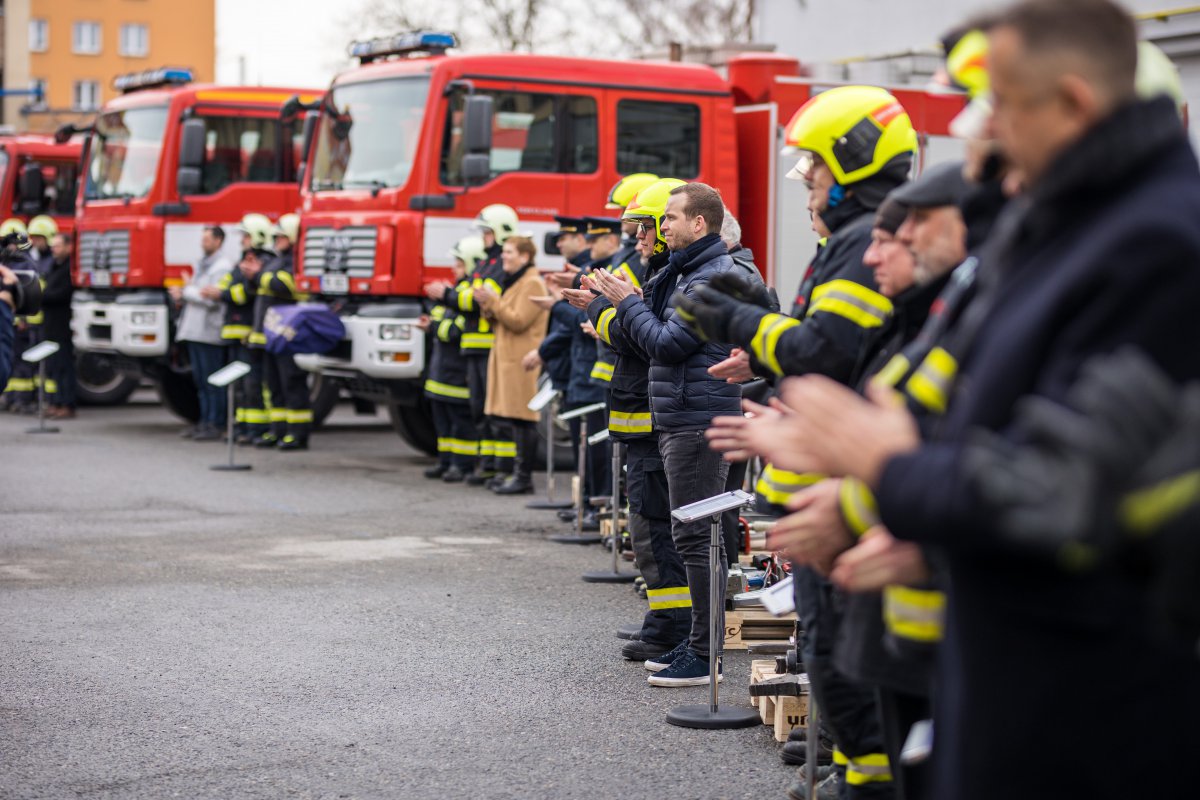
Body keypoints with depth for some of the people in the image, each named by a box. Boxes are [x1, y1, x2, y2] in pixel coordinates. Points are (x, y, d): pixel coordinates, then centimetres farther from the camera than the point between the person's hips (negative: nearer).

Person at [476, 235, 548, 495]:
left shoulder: (532, 284, -10)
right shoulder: (512, 282, 21)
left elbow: (518, 321, -18)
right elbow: (500, 321, 23)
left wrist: (493, 300, -13)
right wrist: (487, 305, 5)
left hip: (522, 361, -10)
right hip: (507, 357, 10)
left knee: (523, 420, -8)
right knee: (515, 421, 11)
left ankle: (524, 477, -6)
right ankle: (519, 472, 16)